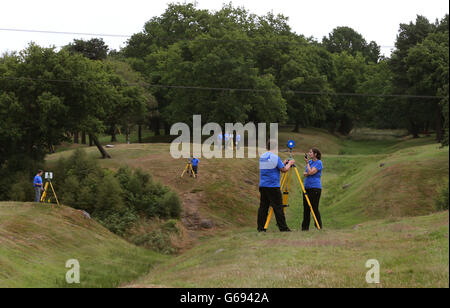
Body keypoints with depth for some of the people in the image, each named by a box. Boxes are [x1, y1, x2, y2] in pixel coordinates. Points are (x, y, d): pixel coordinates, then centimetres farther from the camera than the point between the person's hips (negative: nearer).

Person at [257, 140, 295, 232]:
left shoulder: (262, 157, 11)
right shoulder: (275, 157, -11)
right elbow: (284, 169, -8)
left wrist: (283, 163, 24)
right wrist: (289, 163, 11)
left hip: (262, 186, 7)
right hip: (273, 186, -7)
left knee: (263, 206, 8)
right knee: (278, 207, -4)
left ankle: (260, 227, 6)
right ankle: (283, 228, -3)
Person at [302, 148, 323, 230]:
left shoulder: (318, 163, -8)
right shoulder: (310, 161, 15)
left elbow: (311, 172, -17)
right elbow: (305, 173, 19)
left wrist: (307, 163, -8)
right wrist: (305, 173, -4)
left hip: (315, 187, -8)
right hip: (307, 187, 8)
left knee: (314, 207, -7)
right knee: (306, 207, 6)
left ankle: (319, 226, 1)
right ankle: (305, 227, 9)